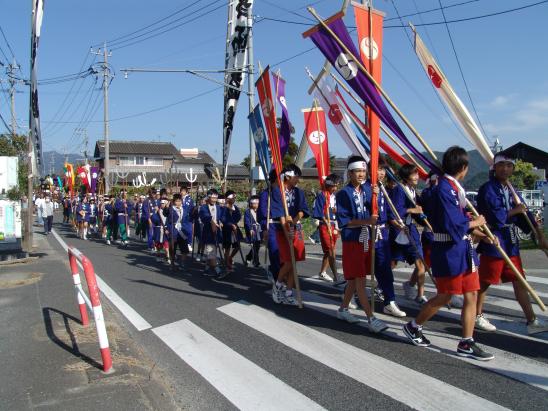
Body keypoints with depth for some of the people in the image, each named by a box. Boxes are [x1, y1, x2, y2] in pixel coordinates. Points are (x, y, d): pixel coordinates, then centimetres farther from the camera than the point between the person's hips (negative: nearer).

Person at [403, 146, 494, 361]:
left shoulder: (455, 188, 11)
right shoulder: (444, 189, -19)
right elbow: (453, 225, -22)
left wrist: (482, 234, 12)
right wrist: (475, 222, -7)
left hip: (464, 248, 9)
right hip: (449, 250, -9)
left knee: (472, 295, 9)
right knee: (444, 297, 4)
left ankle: (466, 343, 17)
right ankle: (413, 326, 25)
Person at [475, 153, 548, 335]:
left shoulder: (511, 190, 14)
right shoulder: (487, 189, -12)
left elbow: (524, 214, 14)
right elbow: (496, 216, -21)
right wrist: (515, 210, -7)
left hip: (511, 243, 8)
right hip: (493, 243, -8)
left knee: (519, 281, 10)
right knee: (485, 281, 4)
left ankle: (532, 321, 17)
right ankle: (477, 316, 20)